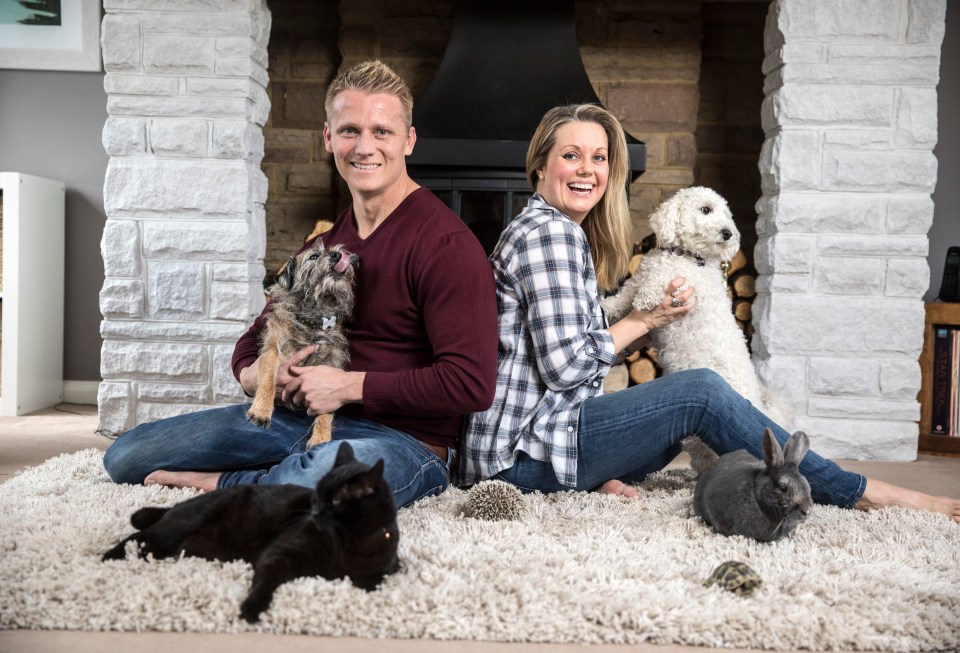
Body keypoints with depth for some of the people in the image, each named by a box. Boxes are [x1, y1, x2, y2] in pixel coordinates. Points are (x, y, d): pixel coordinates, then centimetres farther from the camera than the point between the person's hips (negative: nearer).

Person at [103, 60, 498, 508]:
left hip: (404, 437, -6)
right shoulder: (325, 241, 12)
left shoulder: (445, 244, -13)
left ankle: (222, 485, -11)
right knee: (126, 455, 6)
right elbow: (251, 348, 20)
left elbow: (471, 384, -22)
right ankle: (292, 471, 0)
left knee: (317, 477, -43)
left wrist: (349, 384, -17)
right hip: (307, 417, 7)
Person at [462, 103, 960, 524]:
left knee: (684, 420, 18)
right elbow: (564, 366, -20)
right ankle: (859, 494, -2)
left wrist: (653, 319, 0)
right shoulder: (549, 231, -12)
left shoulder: (566, 233, 18)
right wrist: (644, 321, -5)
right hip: (523, 452, -10)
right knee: (700, 391, -14)